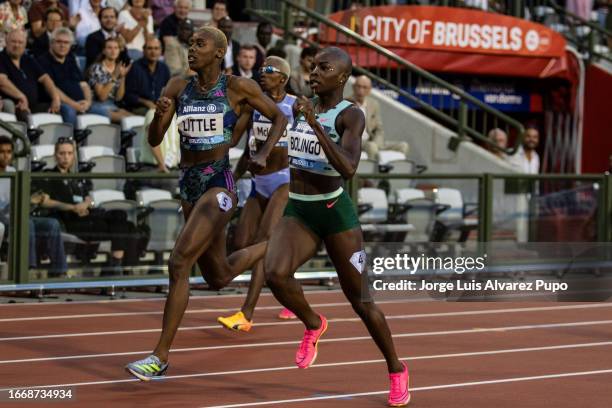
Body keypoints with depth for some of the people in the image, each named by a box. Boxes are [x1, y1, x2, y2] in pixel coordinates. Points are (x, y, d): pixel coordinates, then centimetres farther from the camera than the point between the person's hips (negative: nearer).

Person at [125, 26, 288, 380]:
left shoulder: (238, 87, -5)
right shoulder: (178, 87, 5)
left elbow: (279, 117, 6)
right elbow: (154, 140, 4)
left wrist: (264, 155, -9)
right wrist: (160, 114, -16)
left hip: (219, 184, -7)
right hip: (189, 186, 7)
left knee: (179, 264, -18)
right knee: (218, 277, 19)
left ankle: (161, 356, -11)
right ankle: (272, 247, 49)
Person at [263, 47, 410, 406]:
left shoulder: (351, 115, -11)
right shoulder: (305, 106, 8)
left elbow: (348, 168, -28)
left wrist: (314, 124, -31)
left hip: (335, 212, -4)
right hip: (297, 212, 5)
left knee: (359, 298, 2)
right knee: (276, 274, -25)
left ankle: (397, 372, 22)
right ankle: (314, 325, 5)